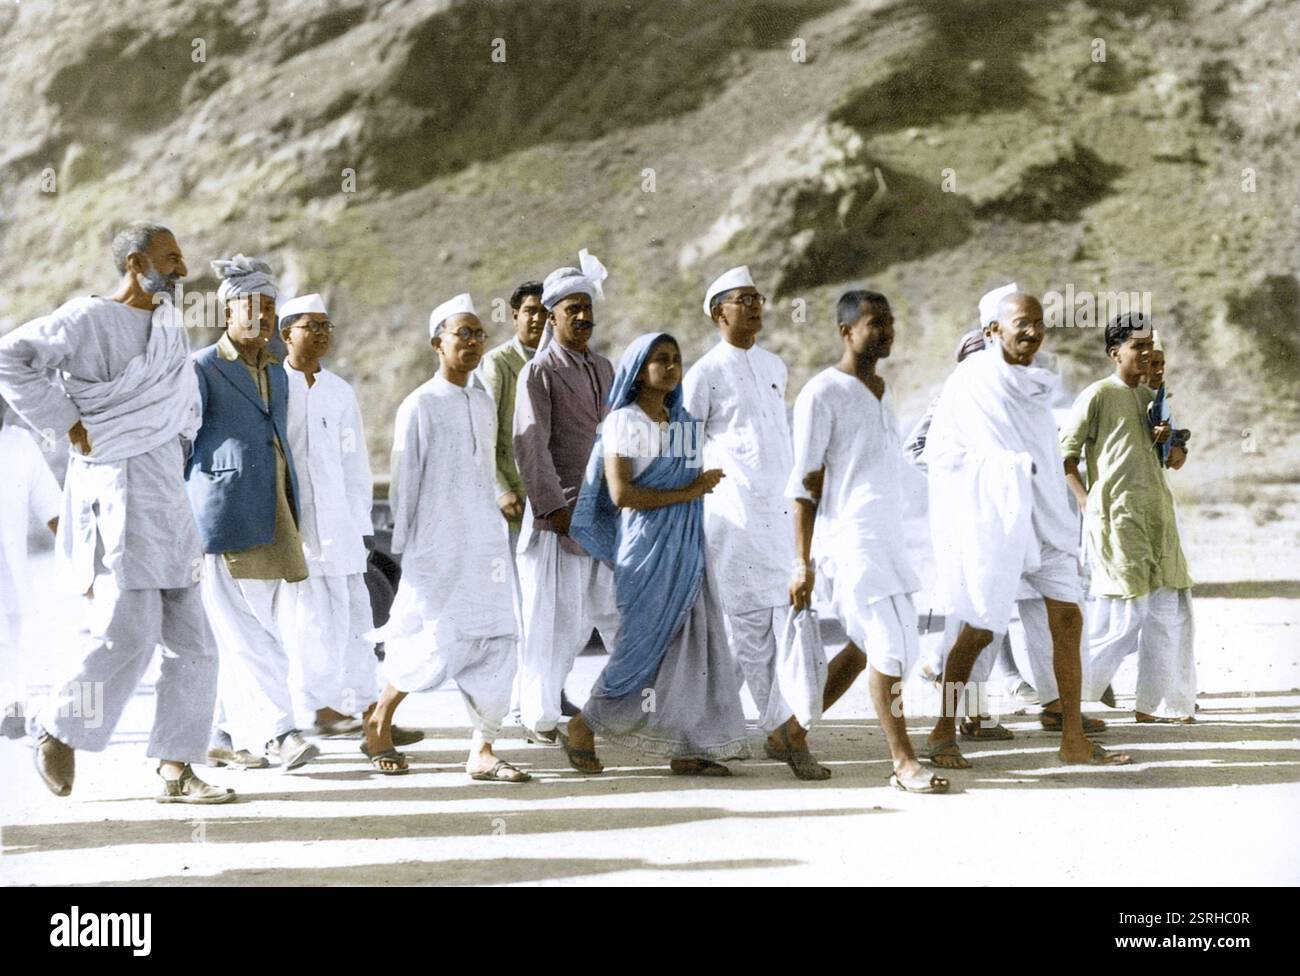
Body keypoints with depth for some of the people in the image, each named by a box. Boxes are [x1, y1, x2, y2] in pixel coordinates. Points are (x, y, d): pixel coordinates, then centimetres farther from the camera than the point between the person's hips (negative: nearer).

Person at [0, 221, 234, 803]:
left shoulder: (170, 325, 15)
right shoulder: (89, 319, -7)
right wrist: (66, 423, -14)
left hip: (167, 498, 8)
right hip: (115, 493, -8)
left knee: (190, 641, 3)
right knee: (127, 633, -12)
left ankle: (176, 771, 7)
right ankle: (57, 731, 10)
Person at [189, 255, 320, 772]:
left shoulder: (276, 373, 18)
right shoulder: (202, 369, -3)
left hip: (272, 523, 7)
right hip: (226, 519, -7)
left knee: (248, 636, 9)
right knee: (244, 634, -9)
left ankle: (226, 735, 16)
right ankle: (276, 732, -14)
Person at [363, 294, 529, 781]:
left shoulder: (484, 403, 13)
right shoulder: (420, 406, -6)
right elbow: (404, 480, -4)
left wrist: (497, 515, 16)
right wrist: (403, 547, -4)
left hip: (485, 541, 6)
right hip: (438, 546, -6)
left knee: (495, 641, 0)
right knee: (439, 642, -8)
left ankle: (482, 752, 5)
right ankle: (379, 723, 15)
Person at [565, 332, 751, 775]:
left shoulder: (683, 420, 14)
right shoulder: (623, 422, -6)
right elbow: (621, 493, -14)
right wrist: (685, 493, -13)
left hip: (687, 544, 7)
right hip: (647, 546, -6)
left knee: (693, 642, 0)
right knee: (646, 644, -3)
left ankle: (685, 749, 3)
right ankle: (582, 728, 14)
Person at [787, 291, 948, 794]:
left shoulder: (879, 387, 17)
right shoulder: (822, 394, -8)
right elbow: (804, 483, -10)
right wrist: (802, 563, -14)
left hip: (887, 536, 9)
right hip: (852, 538, -8)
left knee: (868, 646, 11)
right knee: (893, 646, -11)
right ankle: (903, 763, -5)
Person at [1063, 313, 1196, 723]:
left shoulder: (1151, 398, 16)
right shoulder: (1098, 396, -6)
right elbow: (1065, 455, -8)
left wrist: (1167, 439, 2)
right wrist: (1087, 503, -17)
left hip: (1157, 516, 8)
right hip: (1117, 517, -8)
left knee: (1170, 609, 7)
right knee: (1120, 614, -9)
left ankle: (1155, 704, 16)